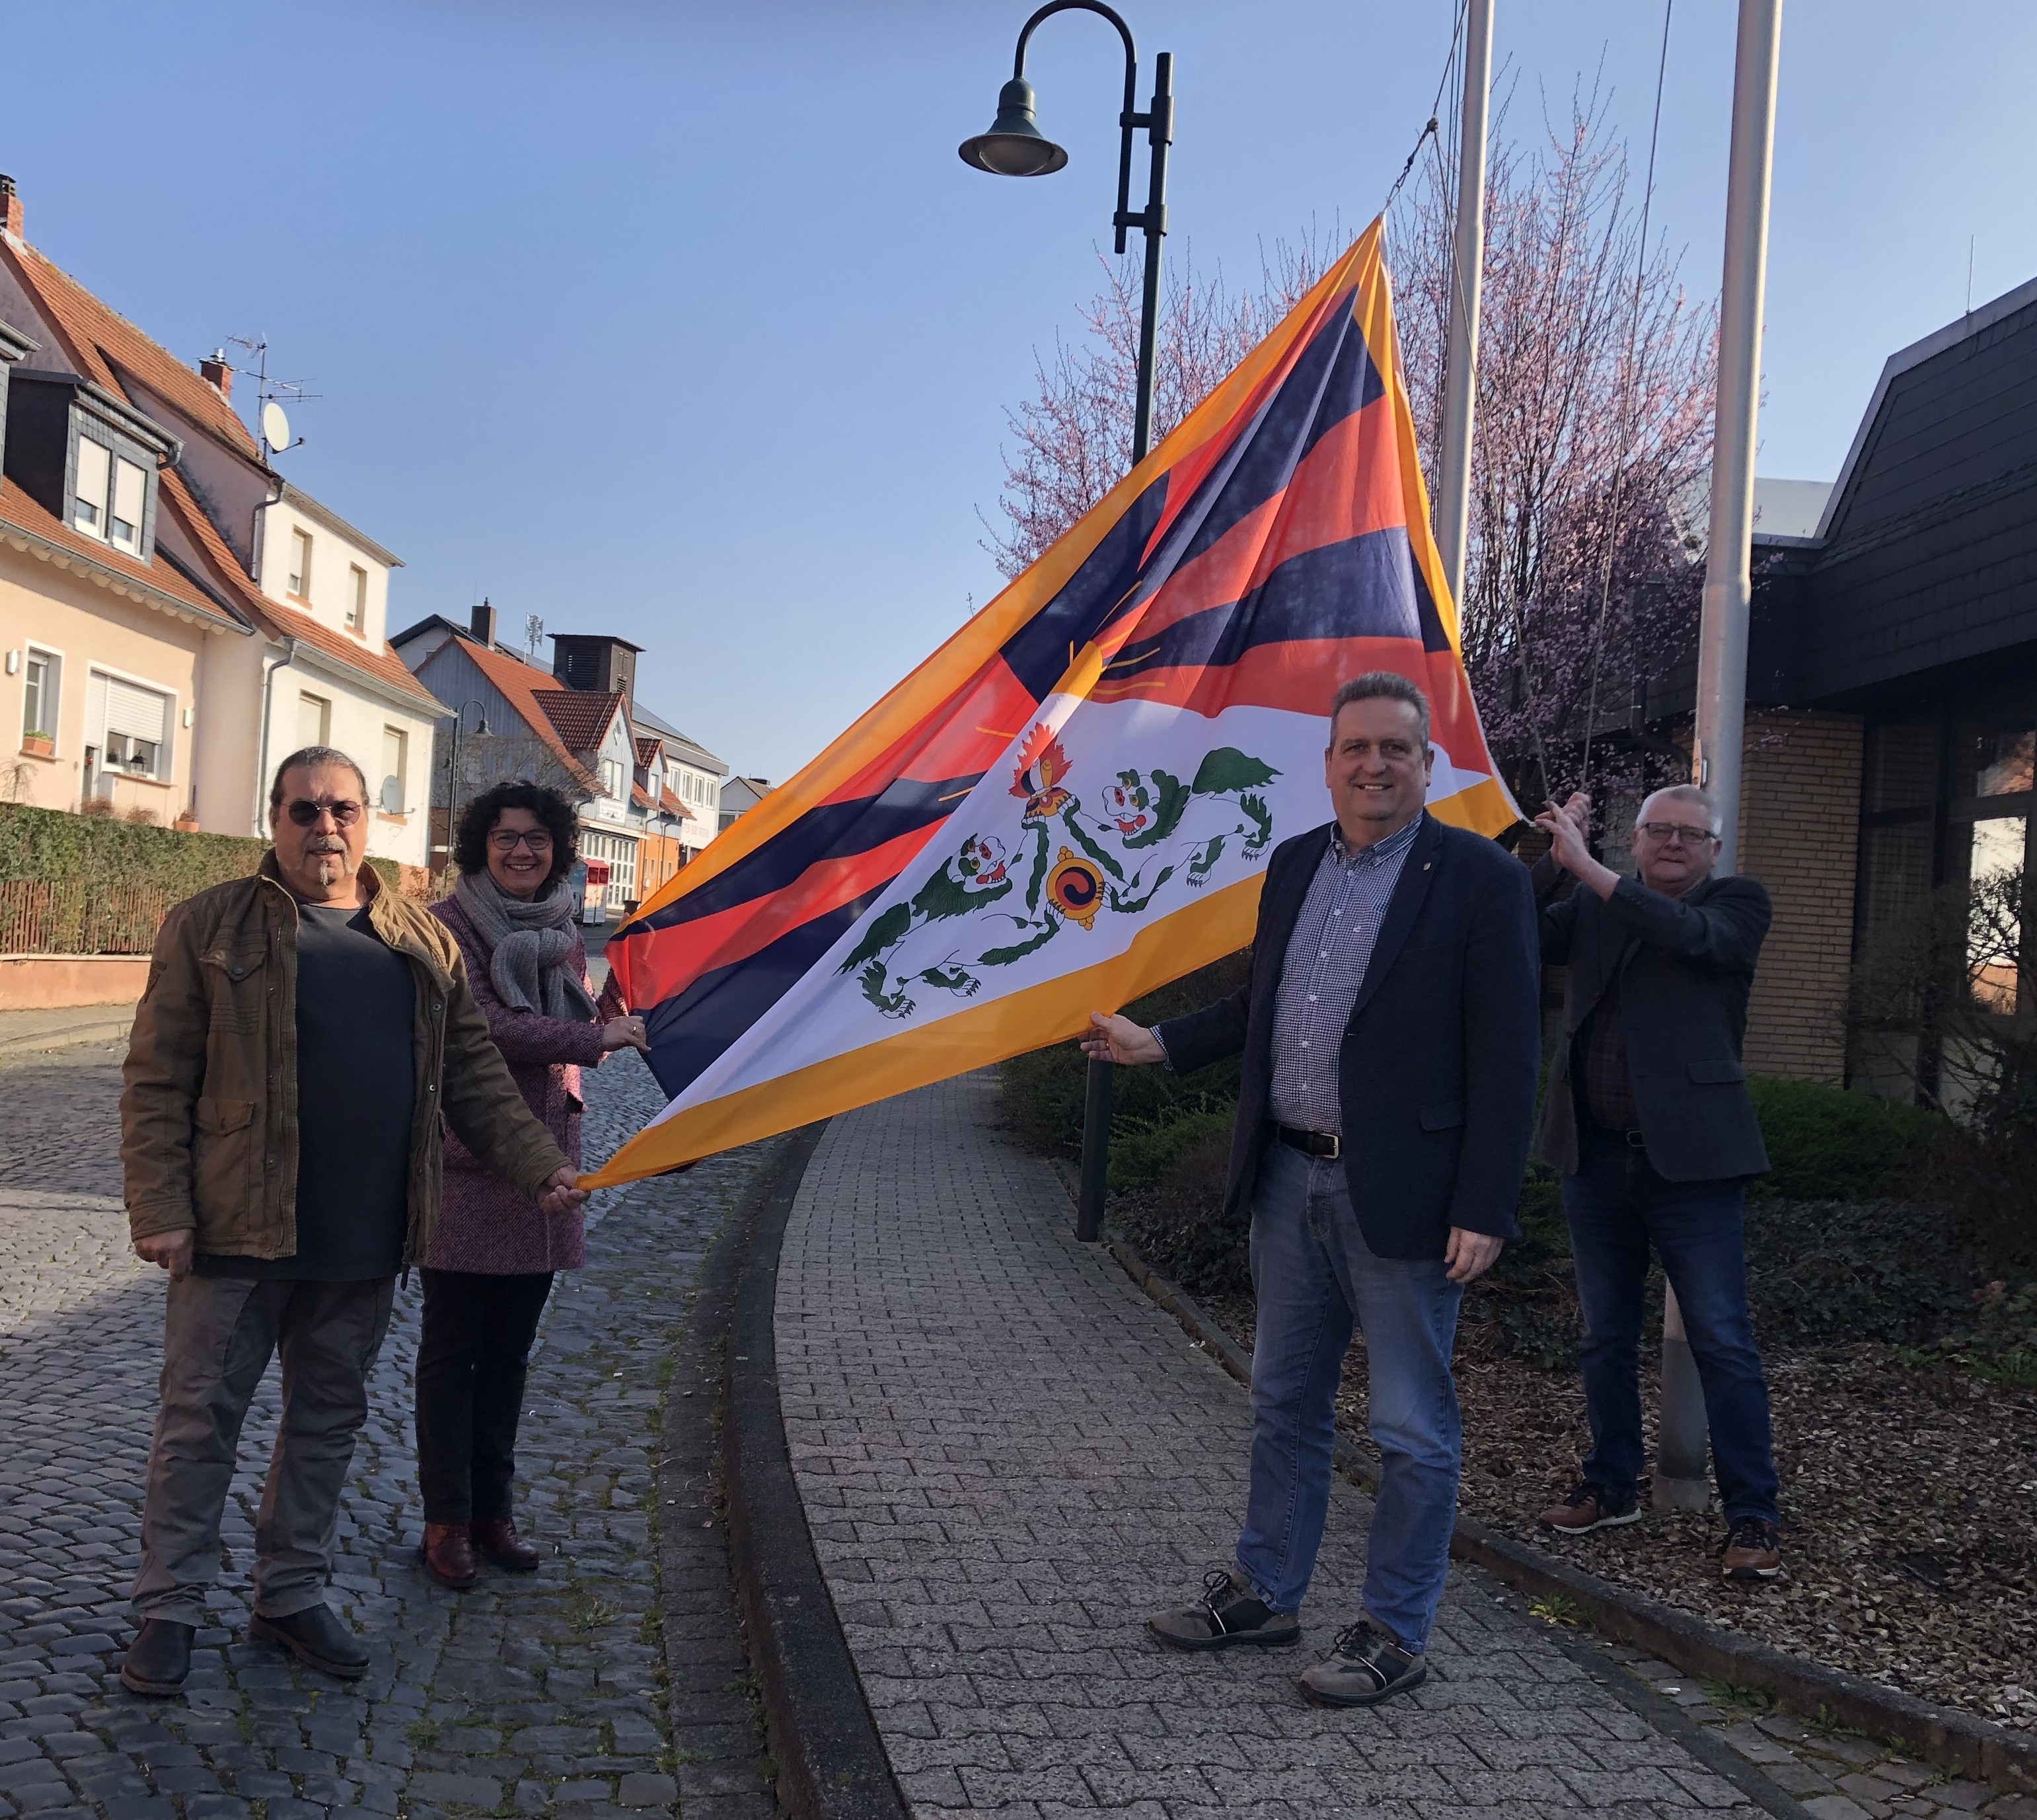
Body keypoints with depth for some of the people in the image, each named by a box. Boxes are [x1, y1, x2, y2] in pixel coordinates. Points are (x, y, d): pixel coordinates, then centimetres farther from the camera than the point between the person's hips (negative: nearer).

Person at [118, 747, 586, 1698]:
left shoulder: (424, 944, 9)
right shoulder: (210, 928, -2)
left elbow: (474, 1075, 11)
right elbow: (157, 1084, -5)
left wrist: (540, 1165, 0)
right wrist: (160, 1211, -12)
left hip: (365, 1238, 4)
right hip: (237, 1230, -4)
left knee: (328, 1420, 14)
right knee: (201, 1415, 5)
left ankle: (292, 1593, 29)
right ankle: (169, 1608, 18)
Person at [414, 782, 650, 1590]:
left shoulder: (561, 930, 11)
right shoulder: (448, 927, -9)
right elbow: (483, 1026, -20)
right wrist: (596, 1038, -18)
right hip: (465, 1167, -6)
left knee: (508, 1353, 14)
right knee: (452, 1354, 4)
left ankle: (494, 1508, 25)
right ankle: (447, 1518, 14)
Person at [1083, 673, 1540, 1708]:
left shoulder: (1480, 879, -10)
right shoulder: (1295, 865, 9)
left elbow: (1507, 1058, -13)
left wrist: (1484, 1209, -17)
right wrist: (1161, 1043, 13)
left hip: (1401, 1194, -6)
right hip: (1289, 1177, 7)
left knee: (1412, 1429, 5)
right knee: (1285, 1403, 19)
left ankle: (1396, 1633, 20)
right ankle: (1265, 1593, 34)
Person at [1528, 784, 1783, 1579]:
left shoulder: (1737, 903, 1)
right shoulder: (1591, 908, 11)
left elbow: (1690, 936, -19)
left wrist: (1584, 863, -22)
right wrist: (1555, 856, -11)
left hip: (1690, 1158, -4)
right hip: (1597, 1157, 4)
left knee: (1723, 1342, -3)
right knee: (1605, 1337, 14)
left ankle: (1751, 1514, 7)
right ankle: (1612, 1486, 28)